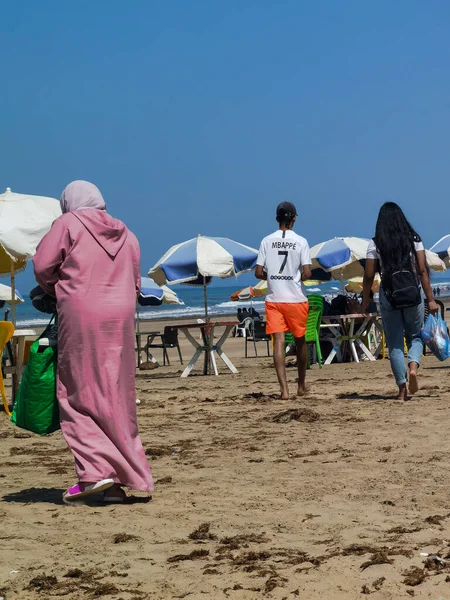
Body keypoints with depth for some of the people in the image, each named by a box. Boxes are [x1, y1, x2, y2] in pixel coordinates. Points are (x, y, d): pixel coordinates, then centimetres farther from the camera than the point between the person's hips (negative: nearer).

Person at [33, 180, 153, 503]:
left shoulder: (67, 224, 2)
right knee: (118, 400, 7)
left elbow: (43, 265, -1)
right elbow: (135, 283, 16)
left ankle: (95, 471, -13)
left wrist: (58, 292, 16)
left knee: (79, 395, 1)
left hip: (80, 318, -5)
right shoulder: (126, 234, 17)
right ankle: (119, 481, 8)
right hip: (120, 319, 5)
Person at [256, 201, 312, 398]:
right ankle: (301, 385, 27)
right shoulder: (301, 241, -6)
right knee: (300, 341, 15)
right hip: (296, 299, -1)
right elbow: (307, 273, -11)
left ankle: (284, 389, -13)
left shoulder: (267, 241, 0)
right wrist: (298, 277, 10)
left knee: (278, 341, -3)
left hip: (273, 299, 1)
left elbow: (258, 272, 0)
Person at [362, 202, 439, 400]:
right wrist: (430, 299, 1)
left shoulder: (375, 244, 0)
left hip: (388, 295, -1)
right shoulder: (414, 239, 2)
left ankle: (402, 389, 6)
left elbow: (369, 276, -1)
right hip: (413, 293, 1)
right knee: (415, 335, 17)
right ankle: (413, 367, -12)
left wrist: (365, 301, 10)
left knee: (394, 343, 8)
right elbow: (422, 271, -2)